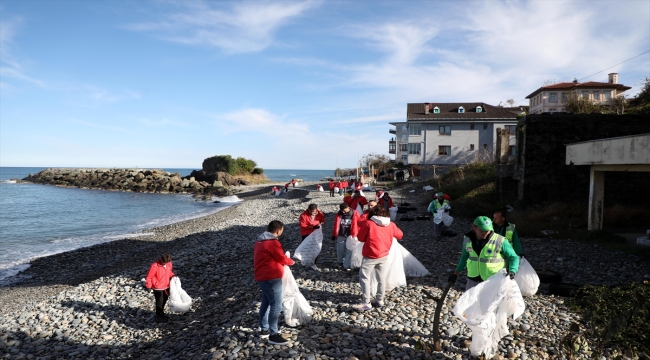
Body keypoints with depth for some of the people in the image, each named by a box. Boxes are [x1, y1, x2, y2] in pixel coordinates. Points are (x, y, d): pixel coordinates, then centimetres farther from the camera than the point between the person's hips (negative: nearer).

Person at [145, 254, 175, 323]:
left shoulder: (169, 264, -7)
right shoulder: (154, 266, -25)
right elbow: (149, 276, -16)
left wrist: (172, 276, -6)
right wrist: (148, 286, -12)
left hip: (166, 286, 7)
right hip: (158, 288, -7)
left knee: (164, 300, 21)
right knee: (159, 302, 2)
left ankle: (161, 312, 43)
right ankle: (158, 317, 17)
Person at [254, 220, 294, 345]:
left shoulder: (261, 241, 11)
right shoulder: (273, 243, -19)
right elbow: (282, 259, -11)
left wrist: (285, 260, 14)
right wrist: (291, 261, 9)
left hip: (262, 277, 10)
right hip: (271, 278, -10)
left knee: (266, 303, 20)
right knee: (276, 306, -5)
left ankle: (264, 329, 30)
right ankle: (273, 335, 0)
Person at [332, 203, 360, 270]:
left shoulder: (354, 214, -8)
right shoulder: (339, 214, -1)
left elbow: (359, 223, -3)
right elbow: (336, 225, 5)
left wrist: (358, 235, -3)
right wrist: (334, 234, 7)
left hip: (350, 236, -3)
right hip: (341, 235, 3)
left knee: (349, 251, -1)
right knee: (340, 250, 13)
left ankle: (346, 265, 7)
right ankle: (340, 262, 36)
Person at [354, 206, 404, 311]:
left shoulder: (368, 223, -11)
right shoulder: (391, 225, 1)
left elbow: (361, 238, -3)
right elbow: (400, 235, 15)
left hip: (370, 256, -5)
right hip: (384, 255, 5)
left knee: (364, 278, 2)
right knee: (381, 279, 15)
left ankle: (366, 303, -1)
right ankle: (379, 300, 26)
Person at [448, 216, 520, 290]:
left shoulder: (500, 241, -16)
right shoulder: (468, 239, -3)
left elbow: (514, 257, -7)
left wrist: (512, 271, -26)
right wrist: (456, 273, 15)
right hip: (473, 280, 4)